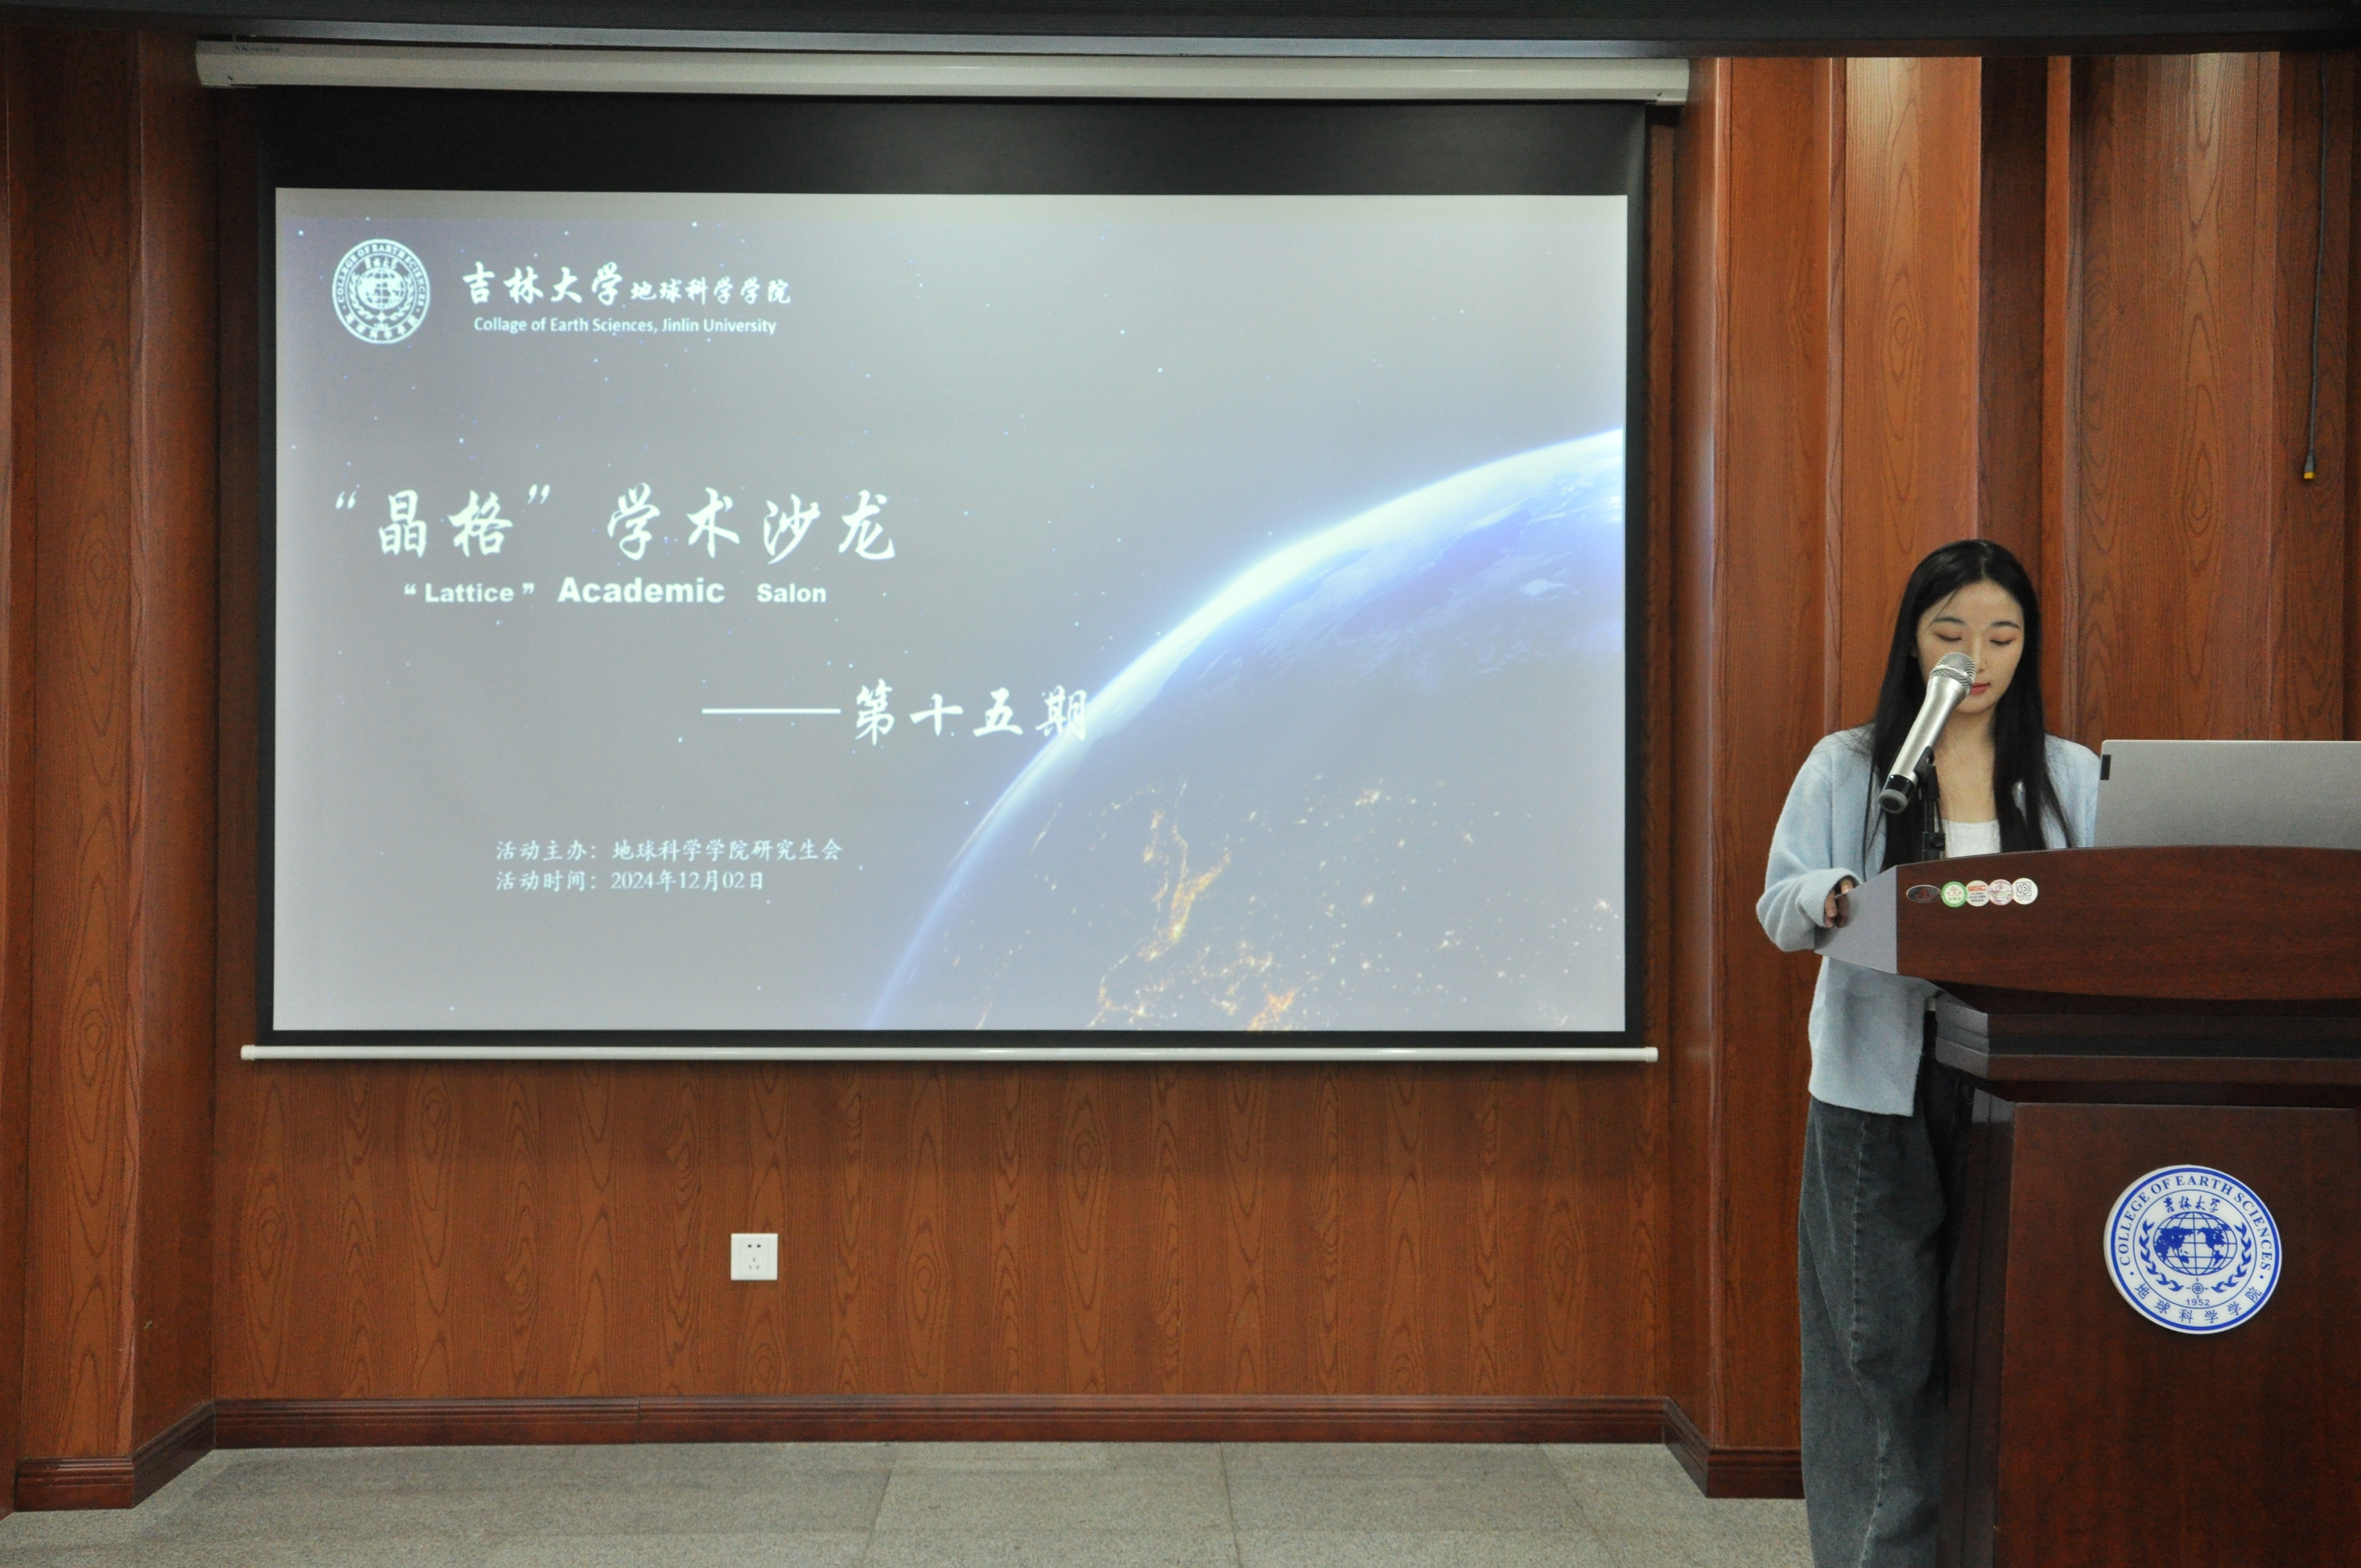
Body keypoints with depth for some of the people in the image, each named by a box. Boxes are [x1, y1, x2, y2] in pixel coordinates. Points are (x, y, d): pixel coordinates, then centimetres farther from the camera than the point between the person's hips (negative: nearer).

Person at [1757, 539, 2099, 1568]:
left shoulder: (2074, 777, 11)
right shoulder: (1845, 768, 7)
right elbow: (1779, 908, 2)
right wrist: (1830, 900, -19)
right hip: (1880, 1092, -1)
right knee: (1882, 1336, 0)